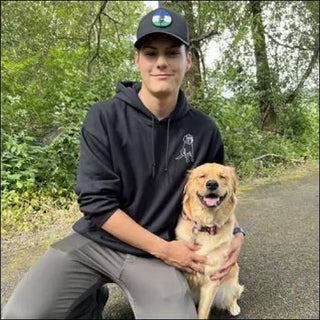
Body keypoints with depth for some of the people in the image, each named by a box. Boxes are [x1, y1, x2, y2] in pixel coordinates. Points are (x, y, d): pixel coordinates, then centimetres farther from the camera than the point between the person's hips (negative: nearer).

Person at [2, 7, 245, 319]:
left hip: (155, 252, 2)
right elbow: (95, 202, -14)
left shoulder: (204, 130, -3)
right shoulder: (104, 118, -11)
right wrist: (163, 248, -16)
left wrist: (234, 233, -8)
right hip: (95, 240, -1)